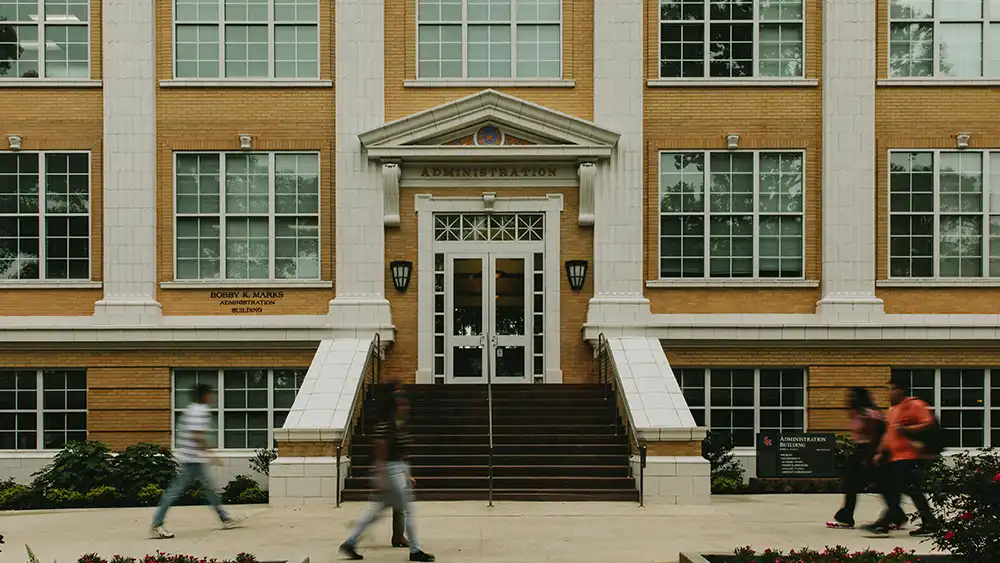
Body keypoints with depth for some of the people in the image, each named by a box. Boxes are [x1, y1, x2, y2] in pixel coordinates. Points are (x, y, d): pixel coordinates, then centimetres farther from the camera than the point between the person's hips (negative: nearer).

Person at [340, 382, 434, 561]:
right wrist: (381, 478, -21)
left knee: (377, 511, 12)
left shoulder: (401, 426, 12)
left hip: (401, 470, 10)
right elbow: (380, 454, -18)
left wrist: (408, 476, 21)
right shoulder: (384, 427, -16)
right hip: (390, 471, -10)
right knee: (408, 510, -3)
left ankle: (350, 543, 17)